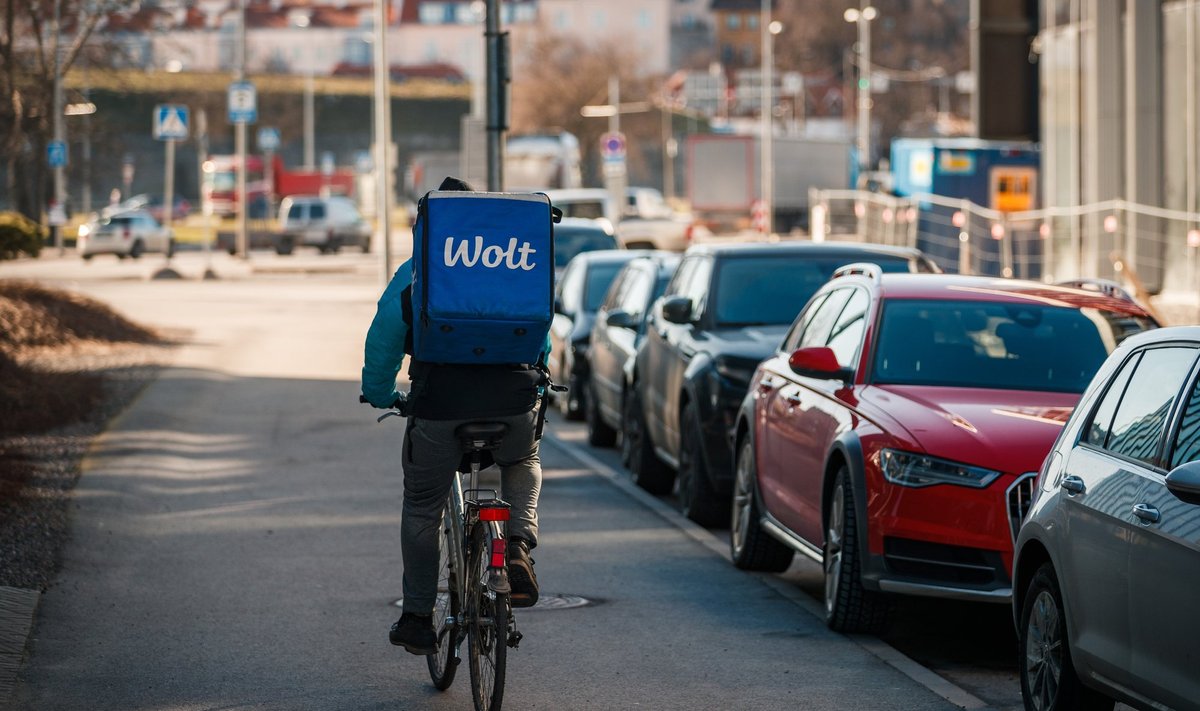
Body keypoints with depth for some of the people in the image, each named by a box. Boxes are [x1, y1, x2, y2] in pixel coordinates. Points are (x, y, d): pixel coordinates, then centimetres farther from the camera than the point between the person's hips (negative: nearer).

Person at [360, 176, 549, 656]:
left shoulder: (413, 274, 10)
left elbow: (384, 339, 12)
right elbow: (542, 338, 27)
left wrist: (380, 395, 28)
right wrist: (535, 386, 43)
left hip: (439, 406, -2)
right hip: (515, 401, 2)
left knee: (422, 508, 17)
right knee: (523, 464, 34)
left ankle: (417, 618, 19)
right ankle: (519, 546, 7)